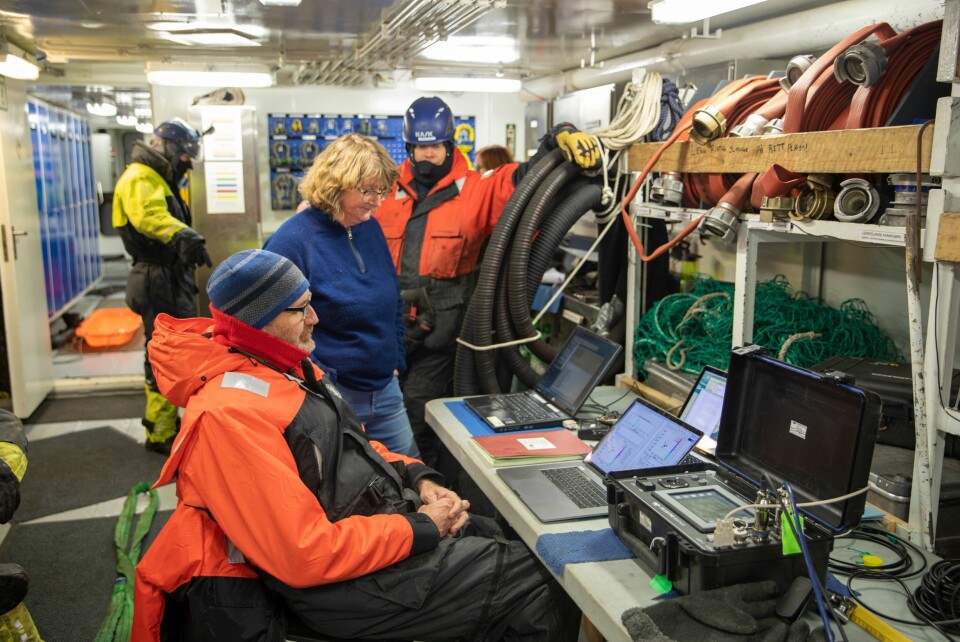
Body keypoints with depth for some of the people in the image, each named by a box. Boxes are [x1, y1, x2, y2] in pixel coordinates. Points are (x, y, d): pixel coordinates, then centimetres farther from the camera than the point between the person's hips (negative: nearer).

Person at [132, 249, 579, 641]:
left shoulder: (281, 366, 6)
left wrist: (417, 477, 2)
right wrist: (420, 530, -18)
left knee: (512, 541, 15)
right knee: (544, 589, -7)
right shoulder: (231, 414, -26)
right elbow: (306, 554, -27)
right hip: (346, 580, -9)